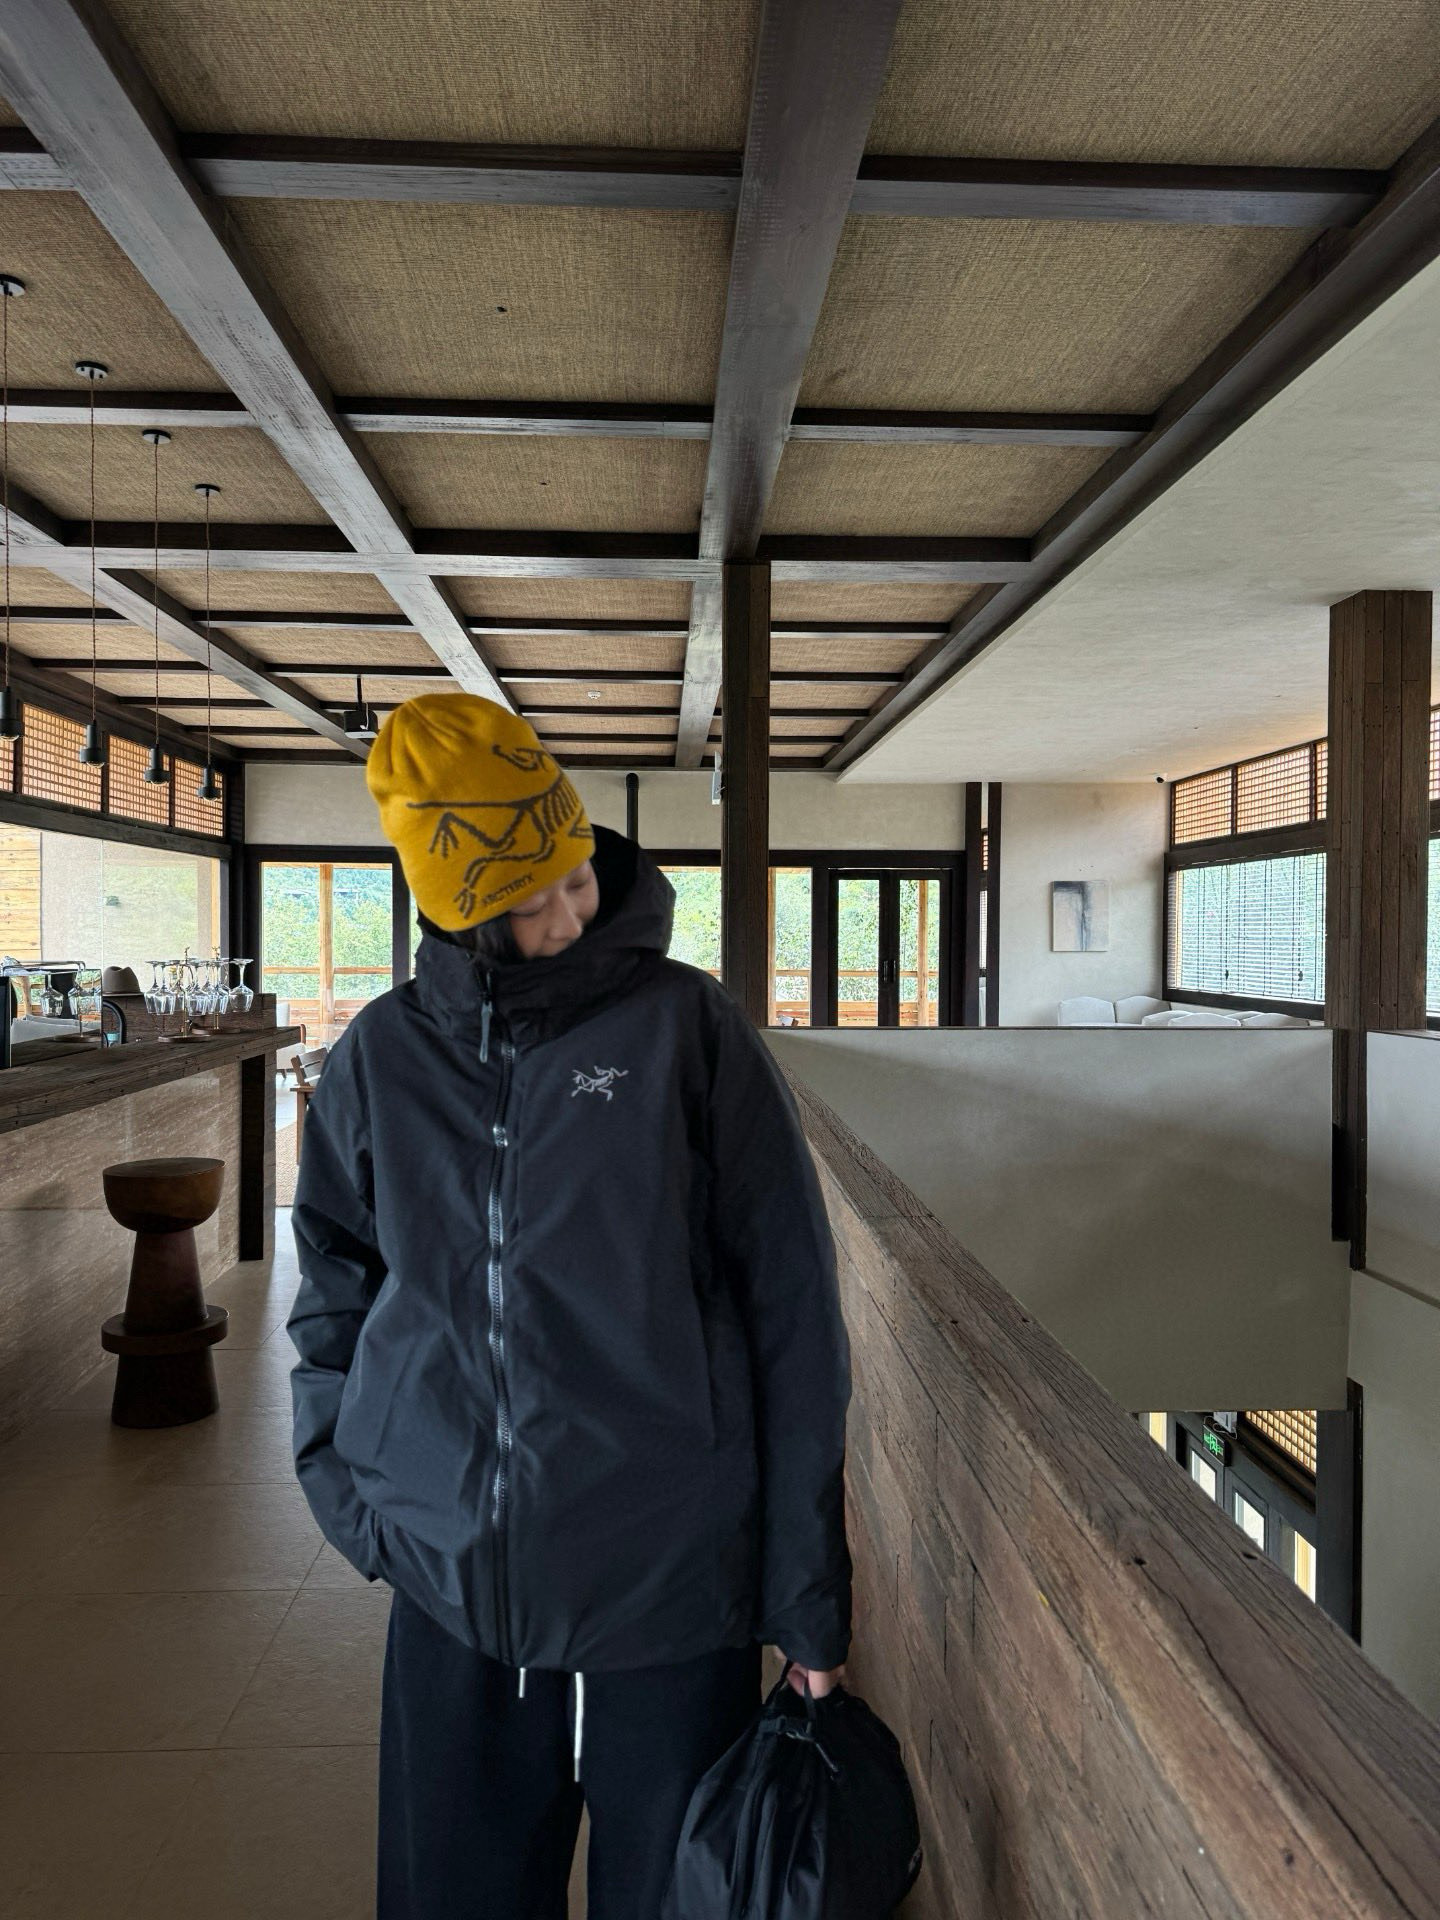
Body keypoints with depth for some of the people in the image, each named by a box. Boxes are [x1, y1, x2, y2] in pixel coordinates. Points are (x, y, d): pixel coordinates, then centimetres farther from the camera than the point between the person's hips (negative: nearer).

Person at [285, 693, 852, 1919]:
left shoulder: (684, 1025, -9)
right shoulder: (382, 1056, 0)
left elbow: (793, 1311, -7)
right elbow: (336, 1297, 14)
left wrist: (807, 1587, -5)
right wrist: (342, 1474, 2)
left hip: (671, 1588, -2)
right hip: (449, 1588, 3)